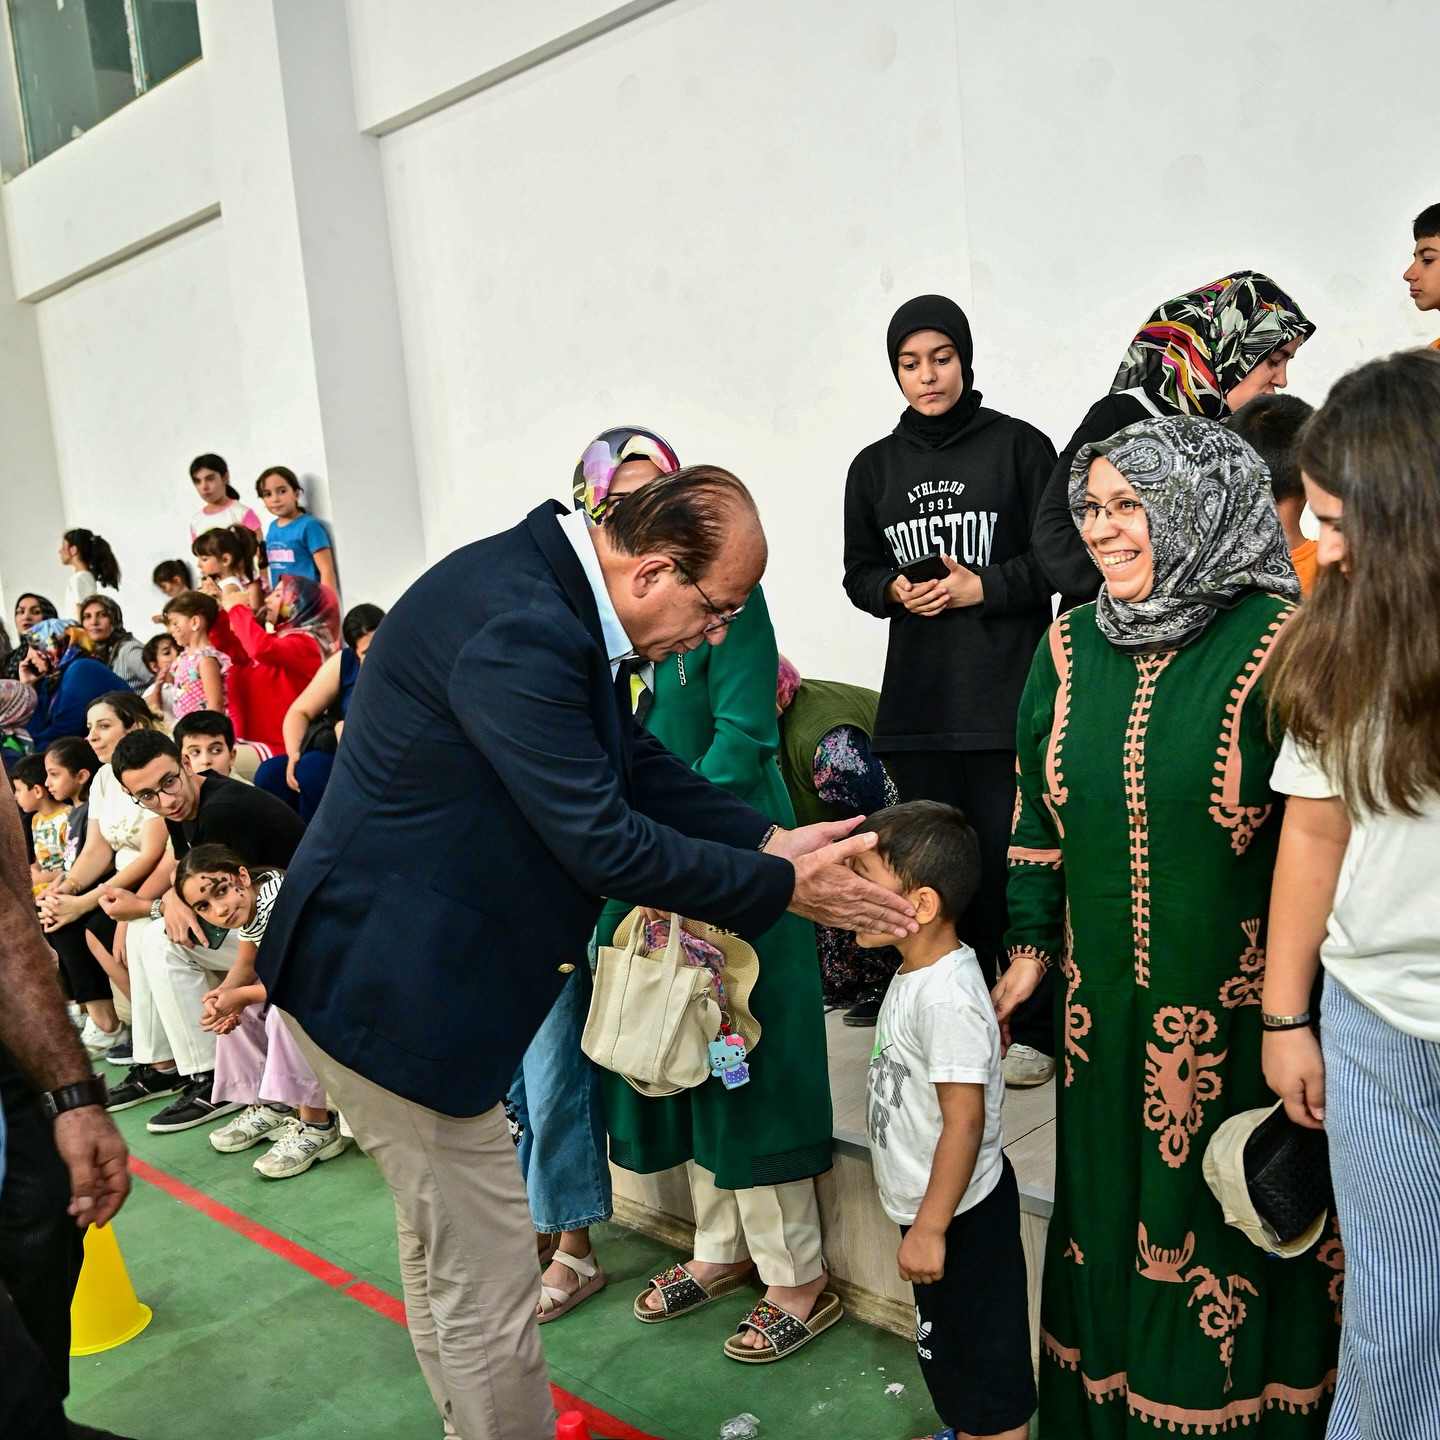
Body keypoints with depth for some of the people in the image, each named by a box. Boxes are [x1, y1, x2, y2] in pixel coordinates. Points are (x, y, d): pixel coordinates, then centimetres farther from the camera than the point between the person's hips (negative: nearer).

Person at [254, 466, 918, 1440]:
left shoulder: (554, 596, 3)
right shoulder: (515, 626, -29)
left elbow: (640, 766, 9)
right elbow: (603, 840, -27)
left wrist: (772, 839, -2)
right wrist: (782, 886, -17)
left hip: (409, 967, 10)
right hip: (395, 985, -10)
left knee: (443, 1253, 25)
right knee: (487, 1284, 4)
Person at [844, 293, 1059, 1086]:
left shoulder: (1019, 445, 1)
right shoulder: (874, 467, 13)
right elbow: (859, 574, 17)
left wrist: (982, 588, -12)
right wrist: (896, 590, -5)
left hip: (1008, 697, -4)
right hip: (916, 706, 4)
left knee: (1011, 864, -1)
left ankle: (1032, 1029, 14)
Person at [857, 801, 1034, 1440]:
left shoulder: (947, 998, -29)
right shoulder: (915, 974, 1)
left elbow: (965, 1121, -28)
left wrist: (930, 1229, -22)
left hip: (960, 1214, -10)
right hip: (930, 1202, 10)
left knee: (982, 1354, 8)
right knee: (944, 1345, 26)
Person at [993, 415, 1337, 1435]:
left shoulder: (1275, 644, -13)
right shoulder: (1072, 649, 2)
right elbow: (1037, 815, 10)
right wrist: (1032, 948, 8)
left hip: (1237, 1004, -4)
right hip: (1105, 1000, 5)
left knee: (1235, 1206, 9)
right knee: (1107, 1200, 18)